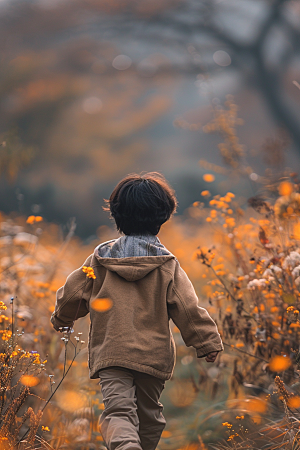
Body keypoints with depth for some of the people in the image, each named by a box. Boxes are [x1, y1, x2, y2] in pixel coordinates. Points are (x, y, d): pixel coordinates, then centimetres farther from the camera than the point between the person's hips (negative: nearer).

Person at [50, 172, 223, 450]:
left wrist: (62, 319, 33)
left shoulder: (101, 258, 3)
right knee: (148, 414, 19)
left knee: (118, 409, -14)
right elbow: (188, 307, -4)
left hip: (110, 351, -1)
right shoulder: (167, 265, -2)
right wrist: (208, 342, 7)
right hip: (153, 354, 1)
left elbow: (72, 293, 12)